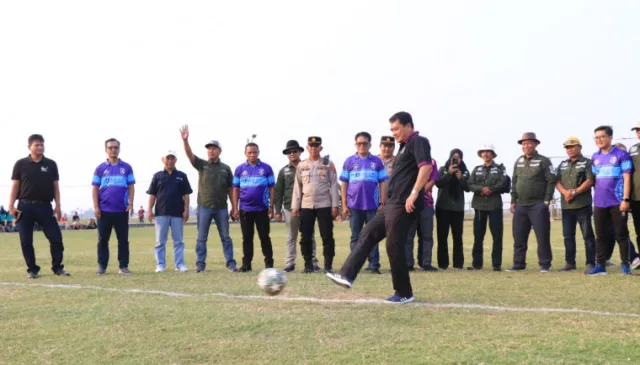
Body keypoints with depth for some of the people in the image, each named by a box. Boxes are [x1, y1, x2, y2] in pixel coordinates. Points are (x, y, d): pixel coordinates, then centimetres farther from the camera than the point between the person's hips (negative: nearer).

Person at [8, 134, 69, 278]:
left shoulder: (51, 164, 8)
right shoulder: (21, 164, 3)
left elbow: (55, 186, 8)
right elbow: (15, 186, 3)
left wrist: (58, 206, 1)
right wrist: (11, 205, -5)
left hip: (45, 207, 1)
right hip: (25, 207, -1)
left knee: (56, 238, -3)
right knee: (26, 241, 2)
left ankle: (57, 267, 10)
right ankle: (32, 269, 13)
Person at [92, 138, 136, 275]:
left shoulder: (126, 167, 6)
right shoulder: (100, 168, 5)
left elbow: (131, 186, 6)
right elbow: (95, 188, 5)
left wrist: (130, 204, -4)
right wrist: (96, 207, -3)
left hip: (122, 210, 0)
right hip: (104, 210, 0)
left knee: (123, 239, 2)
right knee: (103, 239, 5)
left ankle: (123, 266, 8)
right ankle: (102, 266, 11)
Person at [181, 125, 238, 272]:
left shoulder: (225, 168, 7)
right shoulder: (202, 165, 4)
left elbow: (230, 189, 9)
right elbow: (189, 154, -13)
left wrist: (234, 206, 5)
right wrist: (185, 140, -30)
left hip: (221, 208, 1)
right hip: (204, 207, -1)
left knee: (225, 237, 4)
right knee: (201, 238, 3)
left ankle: (230, 263, 9)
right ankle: (200, 264, 9)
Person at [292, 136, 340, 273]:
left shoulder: (328, 164, 4)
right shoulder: (301, 165, 11)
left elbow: (333, 185, 0)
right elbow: (297, 187, 10)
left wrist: (335, 205, -7)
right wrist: (295, 207, 4)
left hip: (324, 205, -2)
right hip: (306, 206, 3)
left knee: (327, 236, -3)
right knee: (305, 237, 3)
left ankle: (328, 265, 2)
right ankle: (308, 264, 12)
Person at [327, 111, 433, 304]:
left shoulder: (418, 142, -8)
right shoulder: (405, 146, 23)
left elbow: (426, 166, -23)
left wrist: (414, 193, -30)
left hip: (402, 205, -10)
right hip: (392, 205, 10)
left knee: (394, 247, -6)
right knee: (367, 235, 6)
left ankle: (404, 293, 6)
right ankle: (347, 275, 4)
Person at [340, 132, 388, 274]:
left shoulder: (377, 161, 5)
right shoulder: (350, 161, 5)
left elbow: (382, 183, 5)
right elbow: (344, 184, 5)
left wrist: (382, 203, -1)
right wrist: (344, 205, 0)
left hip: (372, 205, 0)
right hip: (354, 205, 0)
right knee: (355, 237, 7)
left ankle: (374, 265, 6)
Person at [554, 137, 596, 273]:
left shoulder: (587, 163, 0)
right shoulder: (562, 165, 17)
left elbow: (589, 181, -10)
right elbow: (557, 182, 9)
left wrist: (574, 192, -17)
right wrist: (565, 192, -11)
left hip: (583, 205, -6)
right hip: (566, 205, 6)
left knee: (587, 235, -5)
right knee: (568, 235, 10)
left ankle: (590, 263, -3)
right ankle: (569, 262, 18)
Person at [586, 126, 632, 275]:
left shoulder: (621, 155, -4)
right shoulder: (595, 157, 13)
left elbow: (627, 178, -7)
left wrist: (626, 199, -13)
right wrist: (596, 197, 15)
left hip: (617, 202, -5)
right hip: (599, 203, 5)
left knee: (621, 234, 2)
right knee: (600, 235, 7)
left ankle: (625, 264, 7)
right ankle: (600, 265, 11)